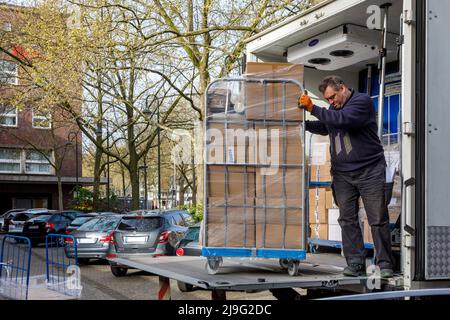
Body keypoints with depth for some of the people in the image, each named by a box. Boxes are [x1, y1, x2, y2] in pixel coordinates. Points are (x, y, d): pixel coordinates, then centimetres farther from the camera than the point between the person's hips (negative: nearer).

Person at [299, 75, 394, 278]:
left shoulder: (362, 101, -9)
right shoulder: (333, 109, 14)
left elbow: (342, 119, -25)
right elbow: (323, 128, 30)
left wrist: (312, 108, -21)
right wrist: (302, 123, 15)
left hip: (369, 171, -6)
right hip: (342, 174, 6)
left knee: (378, 220, -1)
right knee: (347, 219, 2)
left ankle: (385, 264, 6)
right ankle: (355, 264, 7)